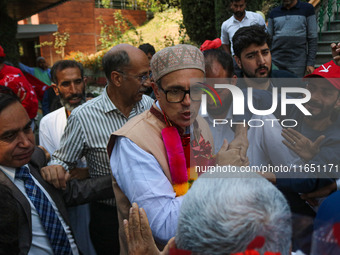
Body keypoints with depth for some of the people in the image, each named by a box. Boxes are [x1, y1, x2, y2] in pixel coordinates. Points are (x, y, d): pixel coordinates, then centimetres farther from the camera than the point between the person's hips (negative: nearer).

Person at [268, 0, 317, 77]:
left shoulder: (307, 9, 5)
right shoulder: (274, 12, 12)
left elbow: (312, 38, 2)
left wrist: (310, 63, -4)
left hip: (297, 62, -2)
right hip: (276, 60, 2)